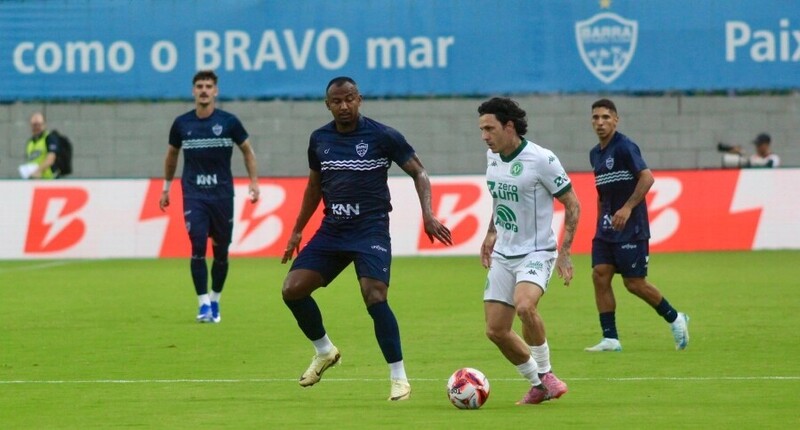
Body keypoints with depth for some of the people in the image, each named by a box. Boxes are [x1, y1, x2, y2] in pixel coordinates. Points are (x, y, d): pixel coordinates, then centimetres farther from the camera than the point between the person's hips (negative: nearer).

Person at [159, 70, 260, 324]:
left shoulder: (228, 122, -2)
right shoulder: (182, 124, 2)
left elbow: (247, 150, 9)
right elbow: (172, 155, 18)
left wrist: (254, 182, 2)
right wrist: (166, 187, 20)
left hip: (222, 195, 0)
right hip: (194, 195, 0)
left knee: (221, 252, 5)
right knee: (198, 248, -13)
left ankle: (215, 301, 23)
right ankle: (203, 304, -10)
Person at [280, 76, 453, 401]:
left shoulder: (382, 136, -6)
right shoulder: (319, 139, 8)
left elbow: (418, 172, -1)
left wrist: (428, 214, -14)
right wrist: (297, 230, 20)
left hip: (371, 230, -5)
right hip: (332, 229, 5)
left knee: (375, 298, -22)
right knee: (292, 288, -6)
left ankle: (399, 378, -11)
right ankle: (324, 351, 19)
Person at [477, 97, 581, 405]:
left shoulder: (541, 160, -17)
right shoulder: (492, 157, 4)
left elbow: (572, 204, -10)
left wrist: (565, 251, -15)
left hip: (537, 253, -7)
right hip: (503, 254, 7)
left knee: (524, 306, -34)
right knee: (495, 330, 1)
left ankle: (545, 373, -12)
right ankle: (538, 386, 20)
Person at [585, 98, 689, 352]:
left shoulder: (624, 147, -12)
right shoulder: (595, 154, 13)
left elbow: (647, 178, -21)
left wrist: (627, 208, -25)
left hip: (631, 228, -8)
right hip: (607, 227, 8)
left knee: (634, 282, -4)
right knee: (600, 275, -4)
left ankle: (675, 319, 17)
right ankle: (610, 338, -1)